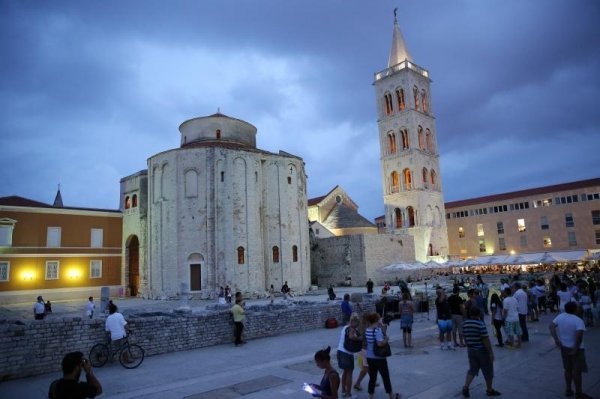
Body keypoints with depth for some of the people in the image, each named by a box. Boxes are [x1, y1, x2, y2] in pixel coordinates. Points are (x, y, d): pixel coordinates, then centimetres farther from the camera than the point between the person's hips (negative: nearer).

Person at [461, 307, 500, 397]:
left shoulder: (465, 324, 0)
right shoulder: (480, 324, -19)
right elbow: (485, 339, -19)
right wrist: (491, 352, -12)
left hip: (470, 350, 5)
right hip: (482, 350, -5)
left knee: (472, 369, 13)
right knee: (488, 371, 13)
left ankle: (465, 387, -1)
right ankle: (489, 390, 27)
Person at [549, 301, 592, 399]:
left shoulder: (560, 316, -1)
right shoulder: (578, 321, -19)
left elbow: (551, 326, -1)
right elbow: (579, 334, -31)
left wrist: (556, 339, 1)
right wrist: (576, 348, -22)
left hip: (564, 347, 6)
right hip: (576, 348, -5)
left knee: (568, 369, 18)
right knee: (577, 371, 5)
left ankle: (568, 390, 26)